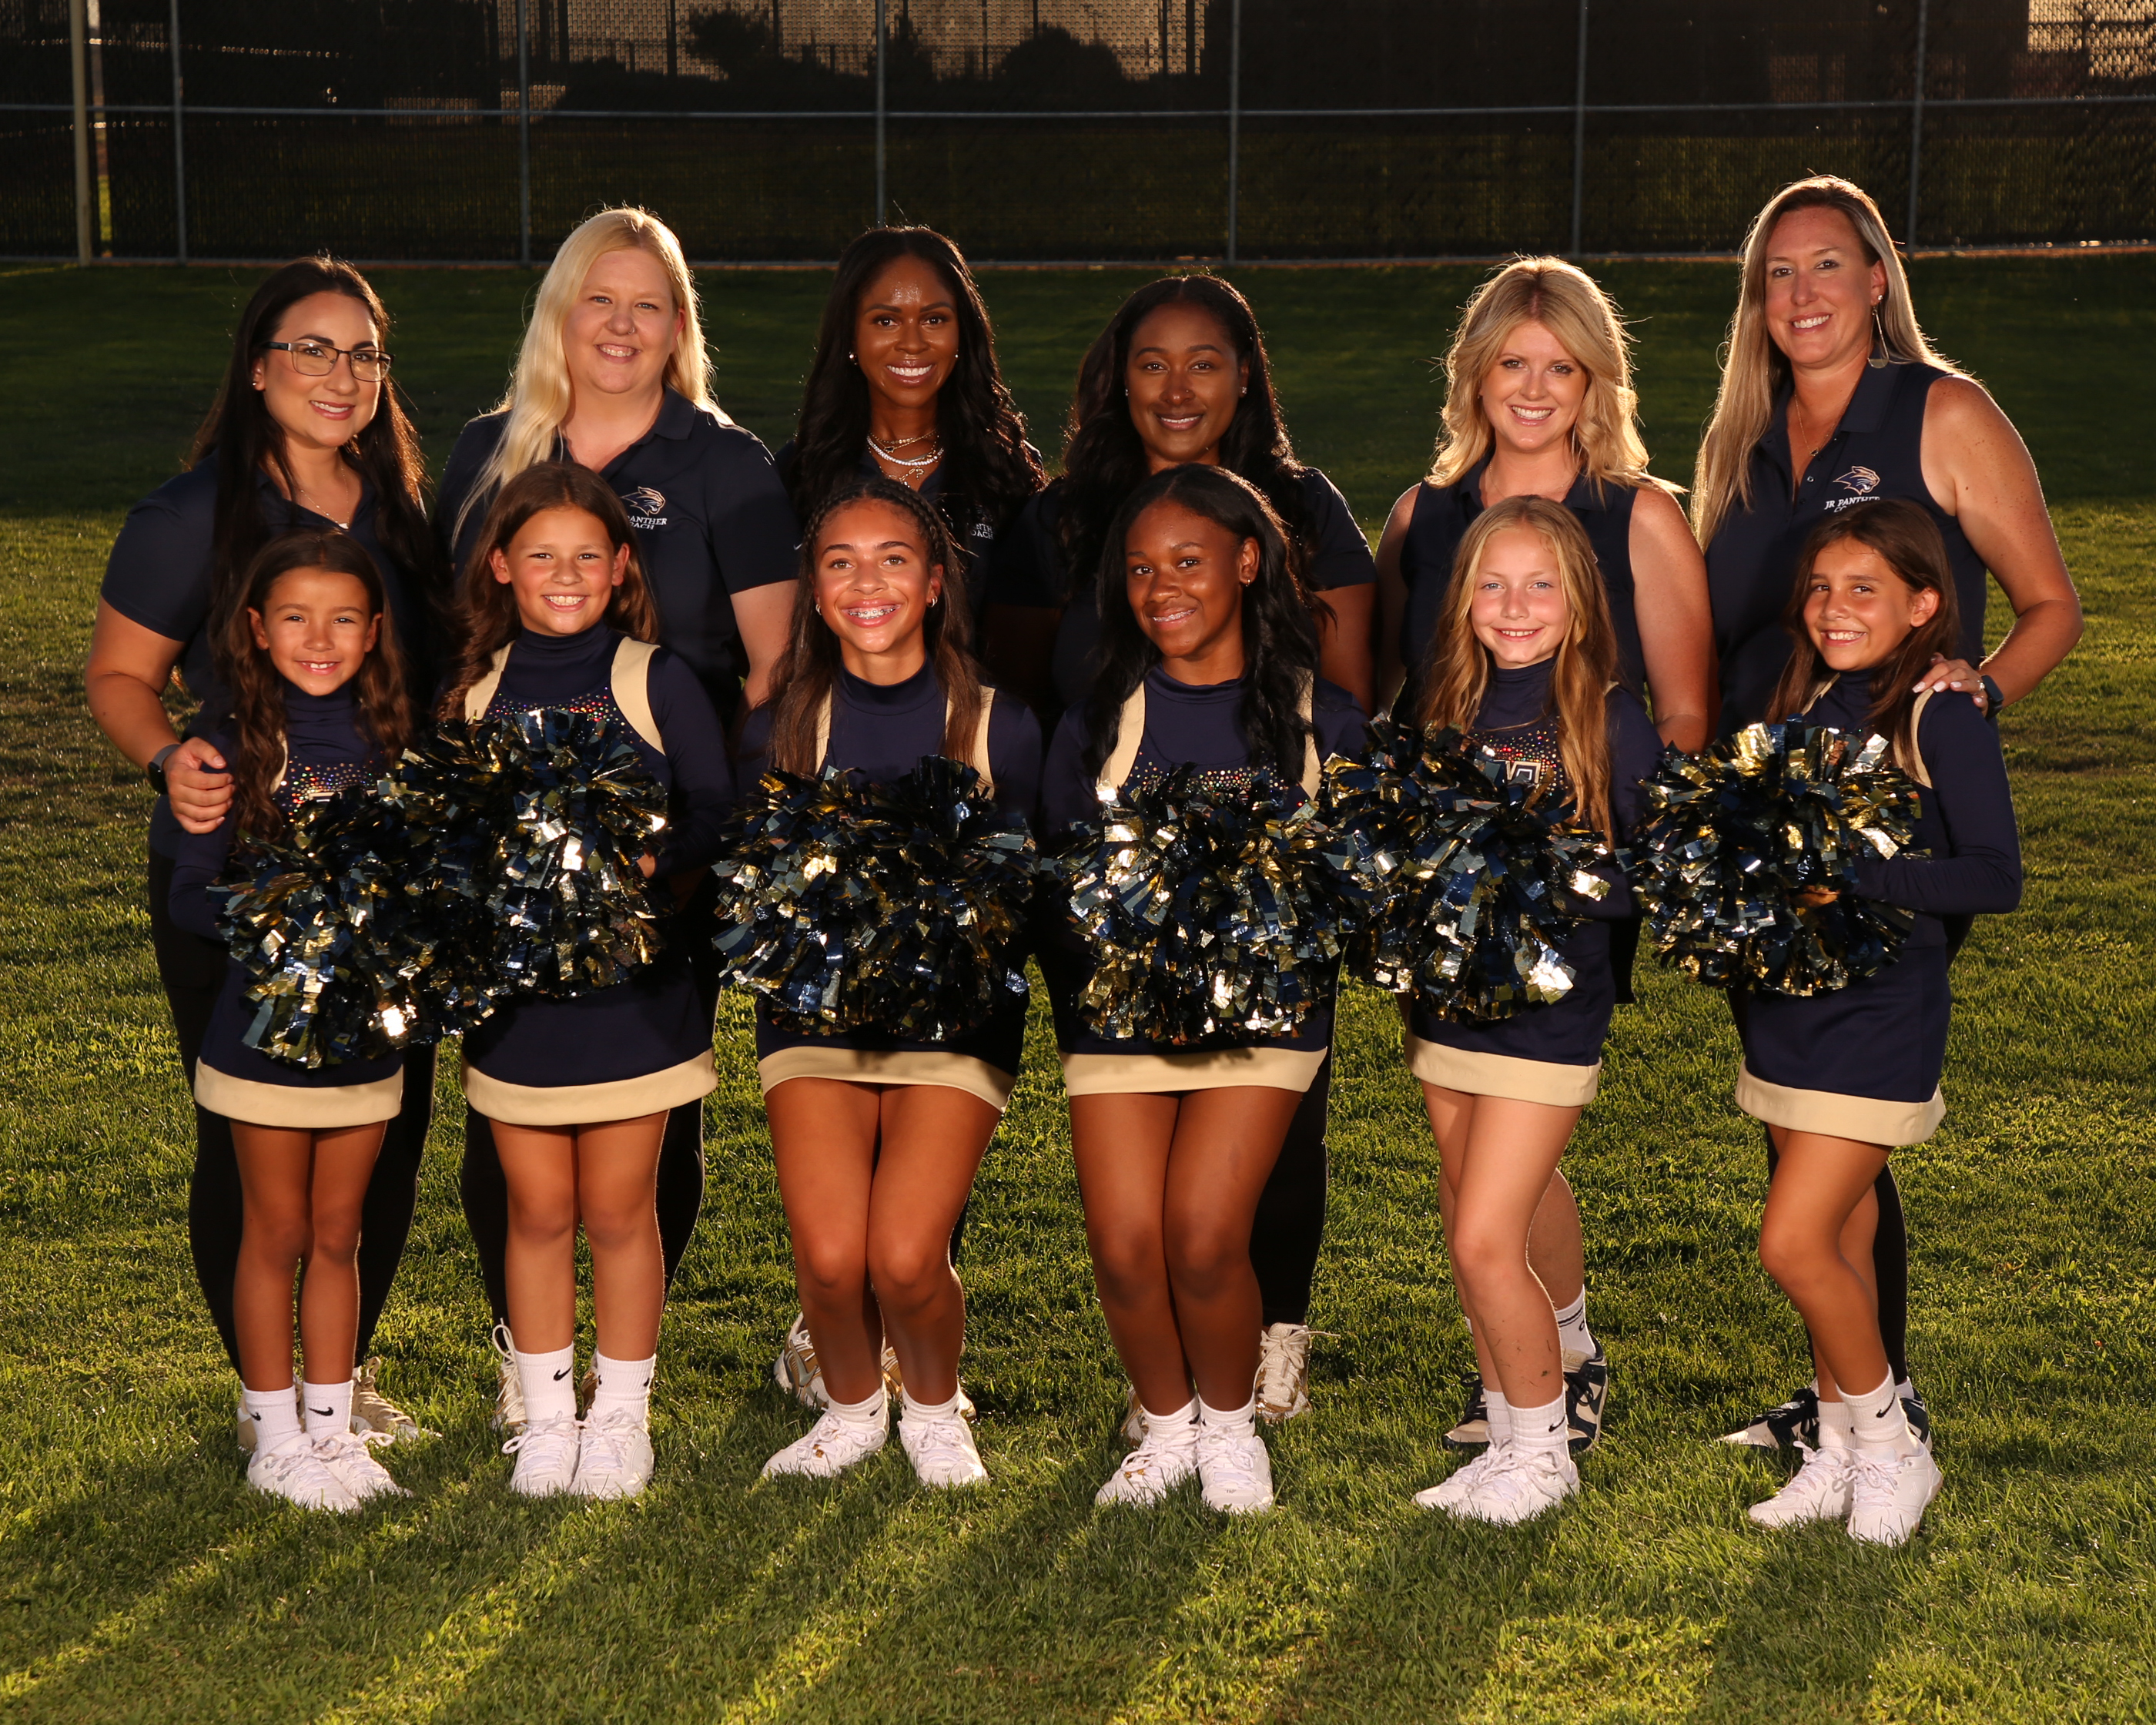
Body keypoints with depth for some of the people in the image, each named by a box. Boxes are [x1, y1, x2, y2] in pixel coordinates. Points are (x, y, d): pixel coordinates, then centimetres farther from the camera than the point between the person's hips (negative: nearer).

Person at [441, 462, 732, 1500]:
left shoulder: (656, 680, -1)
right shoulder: (475, 692, 7)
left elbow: (717, 817, -3)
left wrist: (657, 867, -20)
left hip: (631, 982, -2)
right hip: (513, 985, 2)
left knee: (617, 1211, 5)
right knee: (538, 1210, 9)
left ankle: (621, 1414, 21)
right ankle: (544, 1416, 23)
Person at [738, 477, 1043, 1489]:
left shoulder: (999, 729, 2)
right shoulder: (779, 732, 6)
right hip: (813, 1010, 1)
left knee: (904, 1260, -18)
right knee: (829, 1256, -16)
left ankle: (935, 1408, 15)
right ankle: (850, 1407, 16)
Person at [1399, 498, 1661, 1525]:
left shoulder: (1607, 716, -8)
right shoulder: (1446, 705, 6)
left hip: (1549, 1009, -5)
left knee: (1486, 1243, -8)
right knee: (1475, 1246, 13)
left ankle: (1546, 1450, 11)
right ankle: (1507, 1442, 27)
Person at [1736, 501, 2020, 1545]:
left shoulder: (1940, 715, -11)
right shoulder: (1807, 705, 10)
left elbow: (1996, 875, -17)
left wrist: (1856, 875, -26)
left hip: (1880, 1018, -6)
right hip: (1790, 1010, 7)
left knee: (1795, 1243, -11)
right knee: (1836, 1247, 13)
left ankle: (1891, 1446, 9)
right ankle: (1838, 1458, 25)